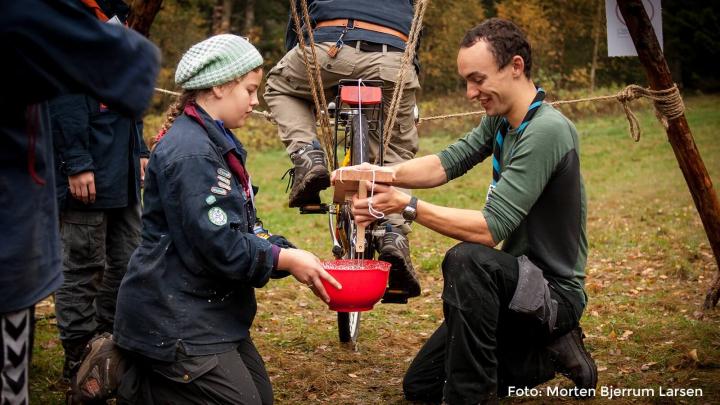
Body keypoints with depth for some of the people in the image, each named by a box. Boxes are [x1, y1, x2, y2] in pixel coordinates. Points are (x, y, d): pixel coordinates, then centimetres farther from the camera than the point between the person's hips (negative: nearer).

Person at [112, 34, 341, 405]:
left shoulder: (218, 144, 13)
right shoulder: (191, 152, -20)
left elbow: (245, 226, 12)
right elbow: (217, 244, -24)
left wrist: (290, 253, -2)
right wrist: (286, 260, -15)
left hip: (208, 309, 10)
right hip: (174, 317, -10)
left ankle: (144, 370, 18)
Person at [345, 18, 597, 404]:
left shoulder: (545, 131, -26)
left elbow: (491, 228, -30)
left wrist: (407, 206, -28)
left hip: (556, 294, -9)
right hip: (519, 282, 9)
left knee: (466, 259, -38)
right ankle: (548, 353, 17)